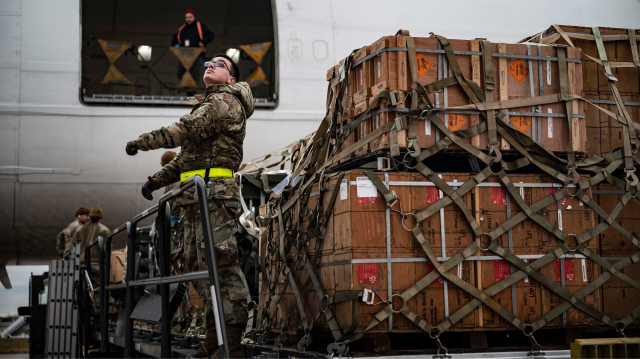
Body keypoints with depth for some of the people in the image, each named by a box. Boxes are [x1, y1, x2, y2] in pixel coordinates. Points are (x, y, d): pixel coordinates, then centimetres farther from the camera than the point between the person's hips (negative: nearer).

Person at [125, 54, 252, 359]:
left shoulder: (225, 102, -3)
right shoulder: (208, 105, 29)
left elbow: (184, 131, -14)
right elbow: (188, 154, 29)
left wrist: (141, 142, -5)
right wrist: (157, 180, 19)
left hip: (214, 195, -11)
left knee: (220, 266, -14)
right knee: (199, 267, 10)